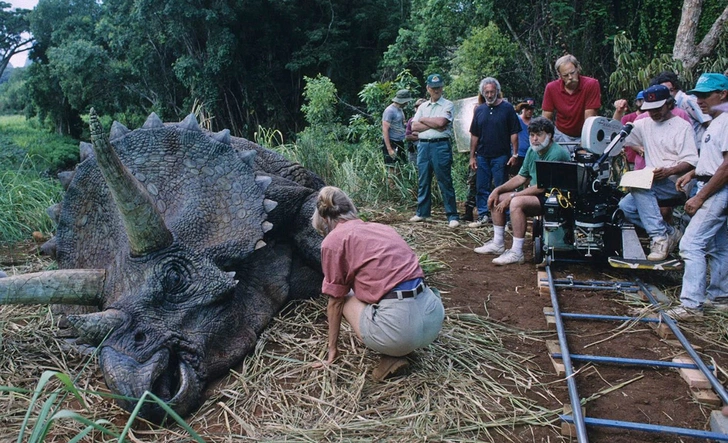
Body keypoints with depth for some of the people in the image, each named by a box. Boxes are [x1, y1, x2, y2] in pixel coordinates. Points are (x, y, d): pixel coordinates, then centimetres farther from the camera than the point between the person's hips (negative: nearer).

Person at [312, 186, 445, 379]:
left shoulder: (333, 241, 4)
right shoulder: (381, 227, 23)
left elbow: (335, 301, 10)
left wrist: (333, 349, 25)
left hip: (399, 326, -7)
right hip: (434, 315, 7)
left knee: (346, 298, 21)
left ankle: (391, 354, 6)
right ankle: (395, 349, 15)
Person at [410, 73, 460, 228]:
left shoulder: (447, 105, 1)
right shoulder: (422, 106, 16)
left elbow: (441, 122, -16)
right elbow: (414, 126, 4)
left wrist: (423, 120, -1)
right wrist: (434, 125, -6)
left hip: (440, 146, -5)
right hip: (423, 145, 5)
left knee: (445, 182, -4)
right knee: (423, 181, 11)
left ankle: (452, 216, 0)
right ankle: (422, 212, 22)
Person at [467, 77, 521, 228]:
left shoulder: (507, 108, -2)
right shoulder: (479, 110, 10)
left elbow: (514, 133, -4)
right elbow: (474, 135, 12)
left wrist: (514, 154, -9)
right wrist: (472, 156, 8)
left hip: (501, 156, -4)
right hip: (482, 156, 4)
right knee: (482, 188, 8)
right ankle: (482, 215, 18)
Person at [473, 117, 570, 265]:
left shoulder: (556, 153, -20)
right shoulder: (532, 151, 9)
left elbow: (542, 187, -23)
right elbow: (521, 177, 12)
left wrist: (512, 196, -22)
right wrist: (498, 190, -2)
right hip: (535, 194, 10)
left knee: (516, 203, -32)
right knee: (497, 199, 3)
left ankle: (517, 253, -27)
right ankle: (498, 244, 11)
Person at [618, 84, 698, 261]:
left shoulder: (683, 126, -1)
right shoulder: (644, 124, 16)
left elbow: (691, 161, -9)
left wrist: (669, 171, -29)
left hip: (675, 183, -6)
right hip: (651, 184, 6)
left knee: (638, 184, -34)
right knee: (624, 207, -16)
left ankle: (659, 237, -32)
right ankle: (669, 233, -6)